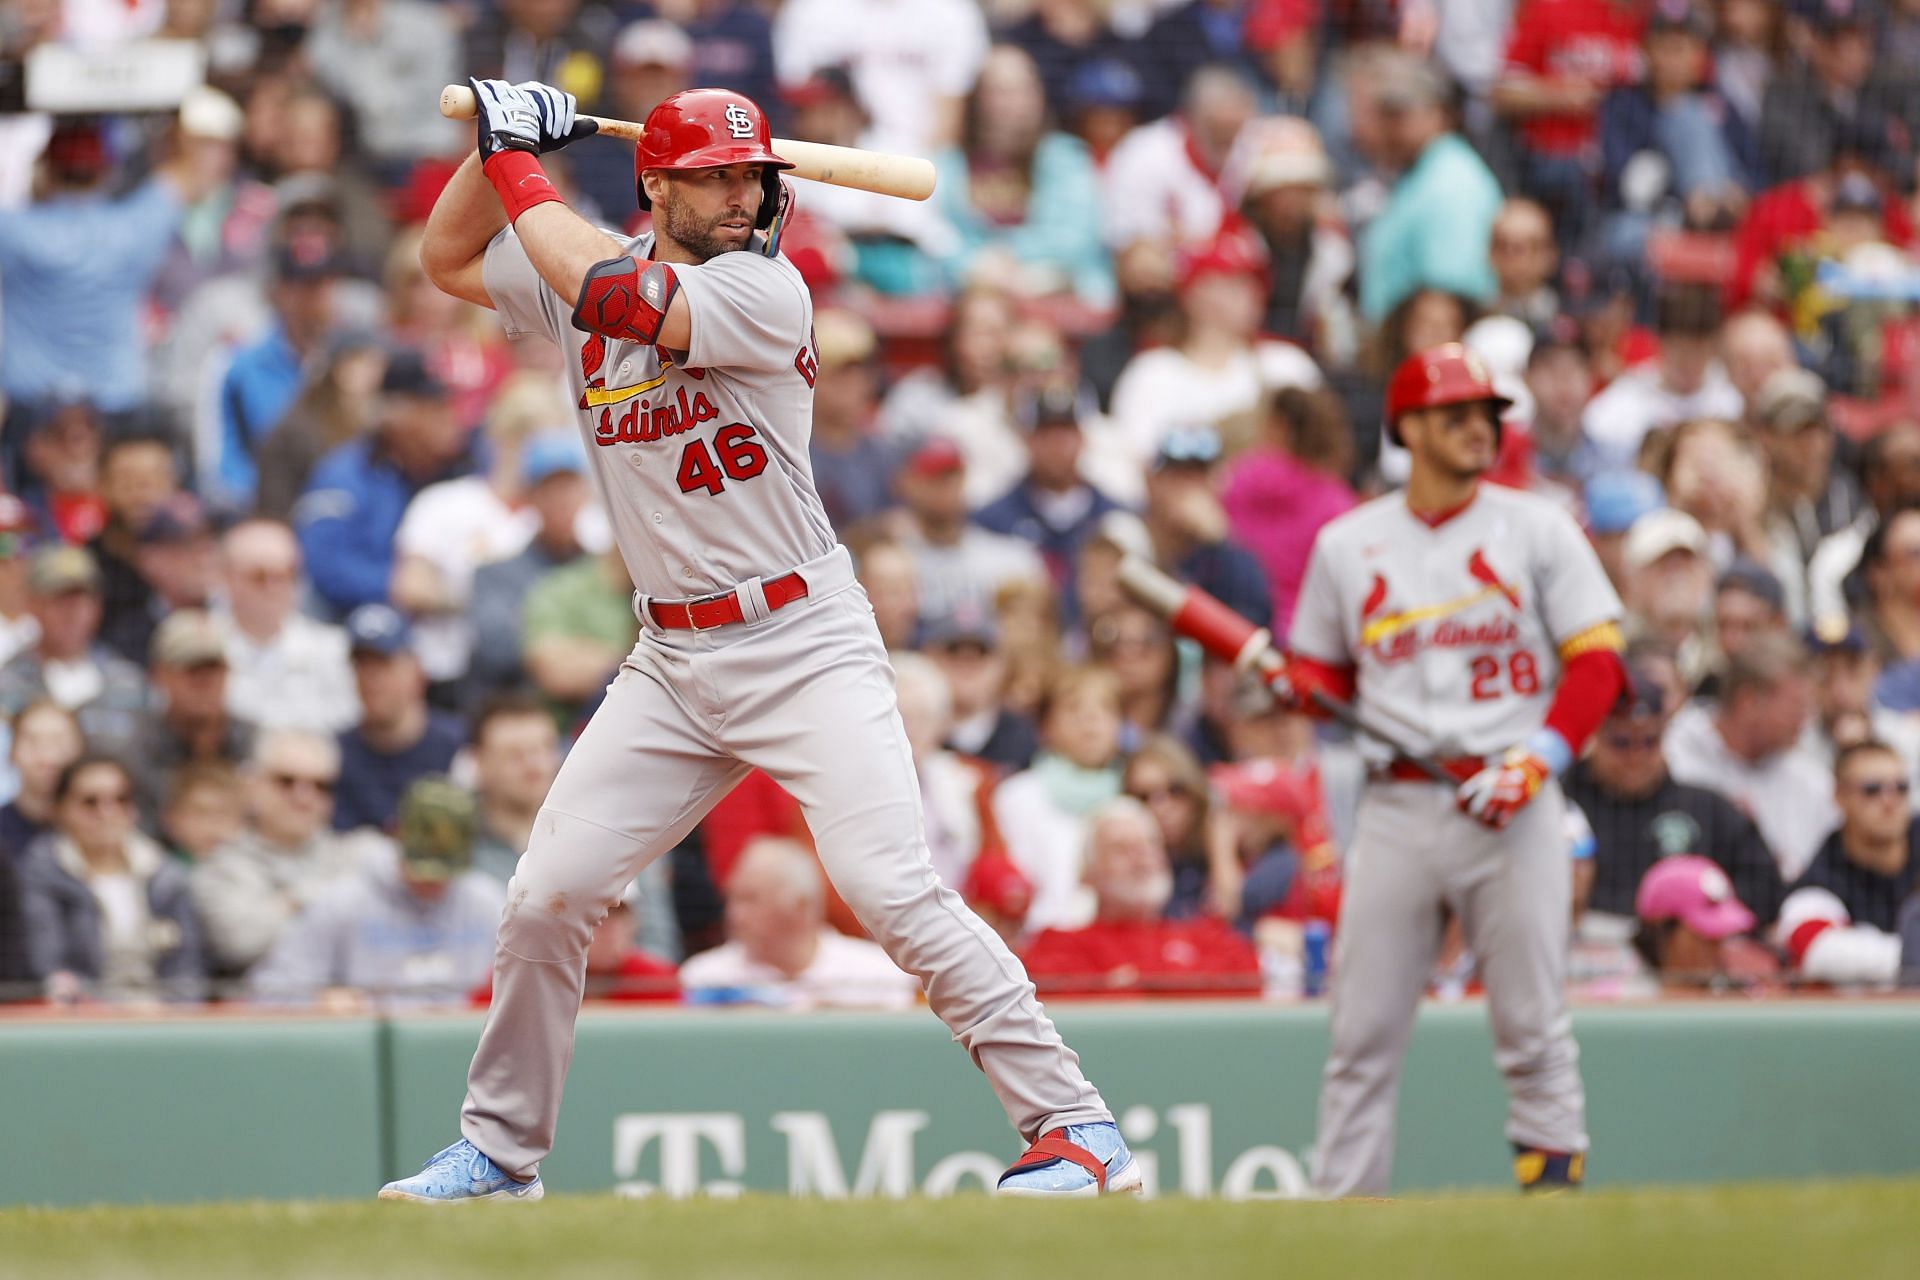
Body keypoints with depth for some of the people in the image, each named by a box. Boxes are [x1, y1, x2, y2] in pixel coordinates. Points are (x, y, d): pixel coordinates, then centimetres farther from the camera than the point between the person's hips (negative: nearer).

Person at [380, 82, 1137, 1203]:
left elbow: (612, 294, -25)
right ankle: (501, 1150, 19)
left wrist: (521, 174, -12)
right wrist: (501, 142, 5)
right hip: (672, 664, 6)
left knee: (893, 890, -18)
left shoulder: (765, 290, -13)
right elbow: (448, 258, 21)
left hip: (804, 641, -6)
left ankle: (1075, 1123, -13)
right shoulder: (589, 278, 7)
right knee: (547, 896, 2)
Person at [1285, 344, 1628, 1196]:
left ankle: (1554, 1174, 4)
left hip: (1513, 805, -1)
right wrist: (1291, 682, -5)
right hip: (1396, 805, 2)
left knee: (1533, 1022, -3)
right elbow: (1326, 669, 19)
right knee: (1363, 1029, -2)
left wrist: (1537, 760, -12)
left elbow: (1597, 662, 1)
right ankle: (1342, 1202, 1)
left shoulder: (1536, 529, 6)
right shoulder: (1347, 544, 12)